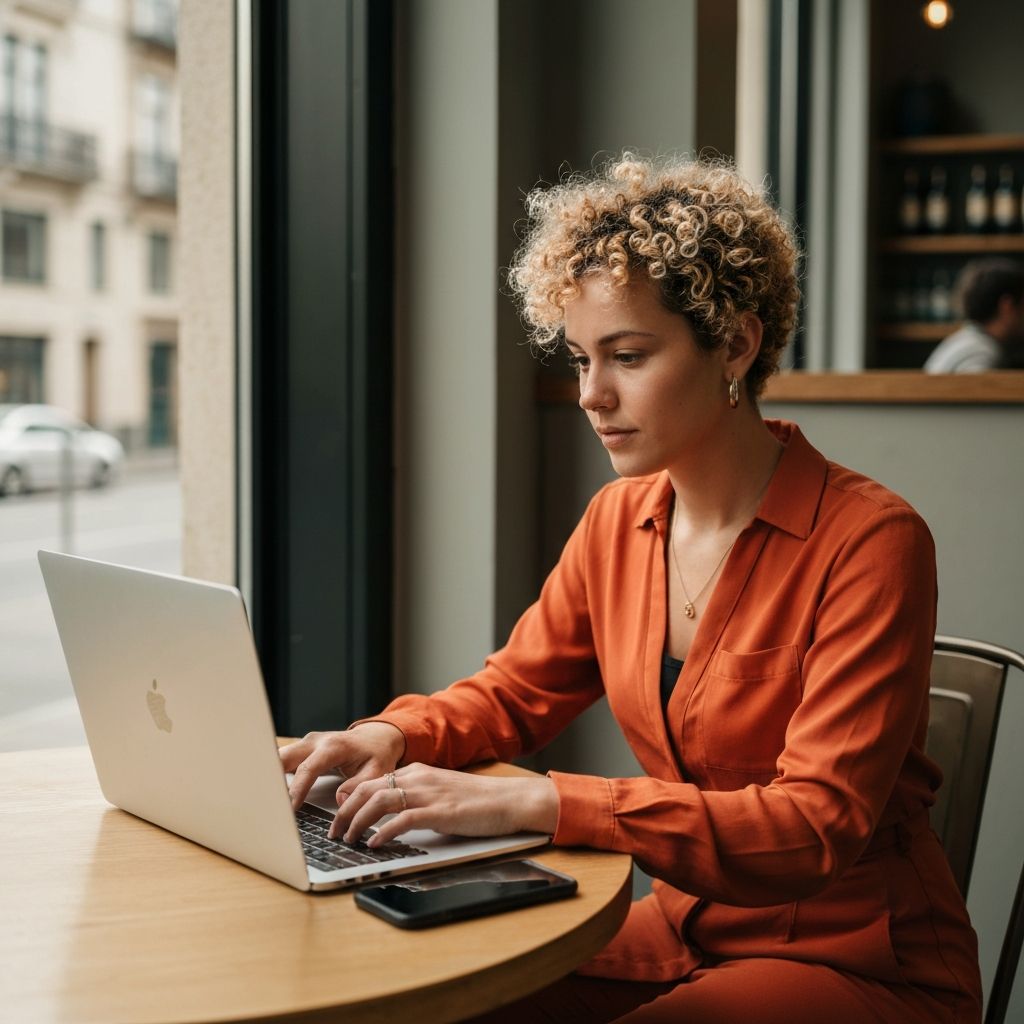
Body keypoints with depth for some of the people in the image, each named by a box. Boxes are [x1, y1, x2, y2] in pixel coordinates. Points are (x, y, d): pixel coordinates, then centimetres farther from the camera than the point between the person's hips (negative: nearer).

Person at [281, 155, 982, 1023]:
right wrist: (391, 738, -11)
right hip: (688, 934, 6)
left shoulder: (870, 541, -19)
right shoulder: (621, 520, 2)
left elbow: (818, 822, -26)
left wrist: (534, 804, -35)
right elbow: (512, 692, 13)